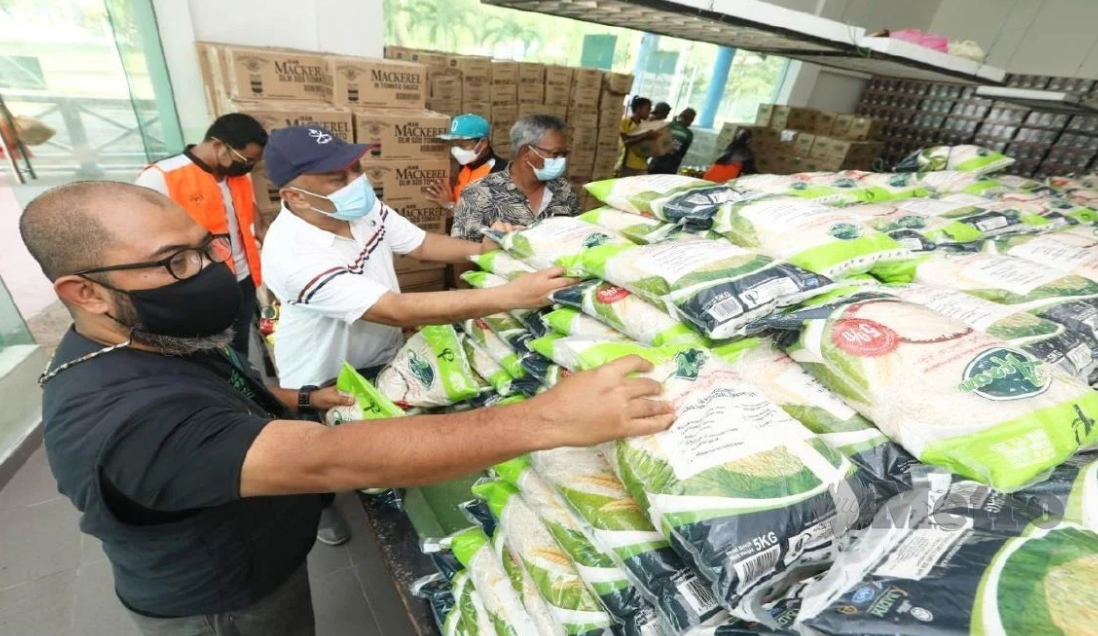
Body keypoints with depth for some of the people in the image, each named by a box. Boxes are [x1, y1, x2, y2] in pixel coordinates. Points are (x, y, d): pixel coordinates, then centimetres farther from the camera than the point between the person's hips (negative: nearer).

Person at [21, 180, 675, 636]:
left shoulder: (146, 339, -9)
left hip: (253, 560, 8)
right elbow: (326, 461, -53)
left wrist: (299, 399, -4)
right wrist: (547, 419, -56)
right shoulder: (124, 419, -41)